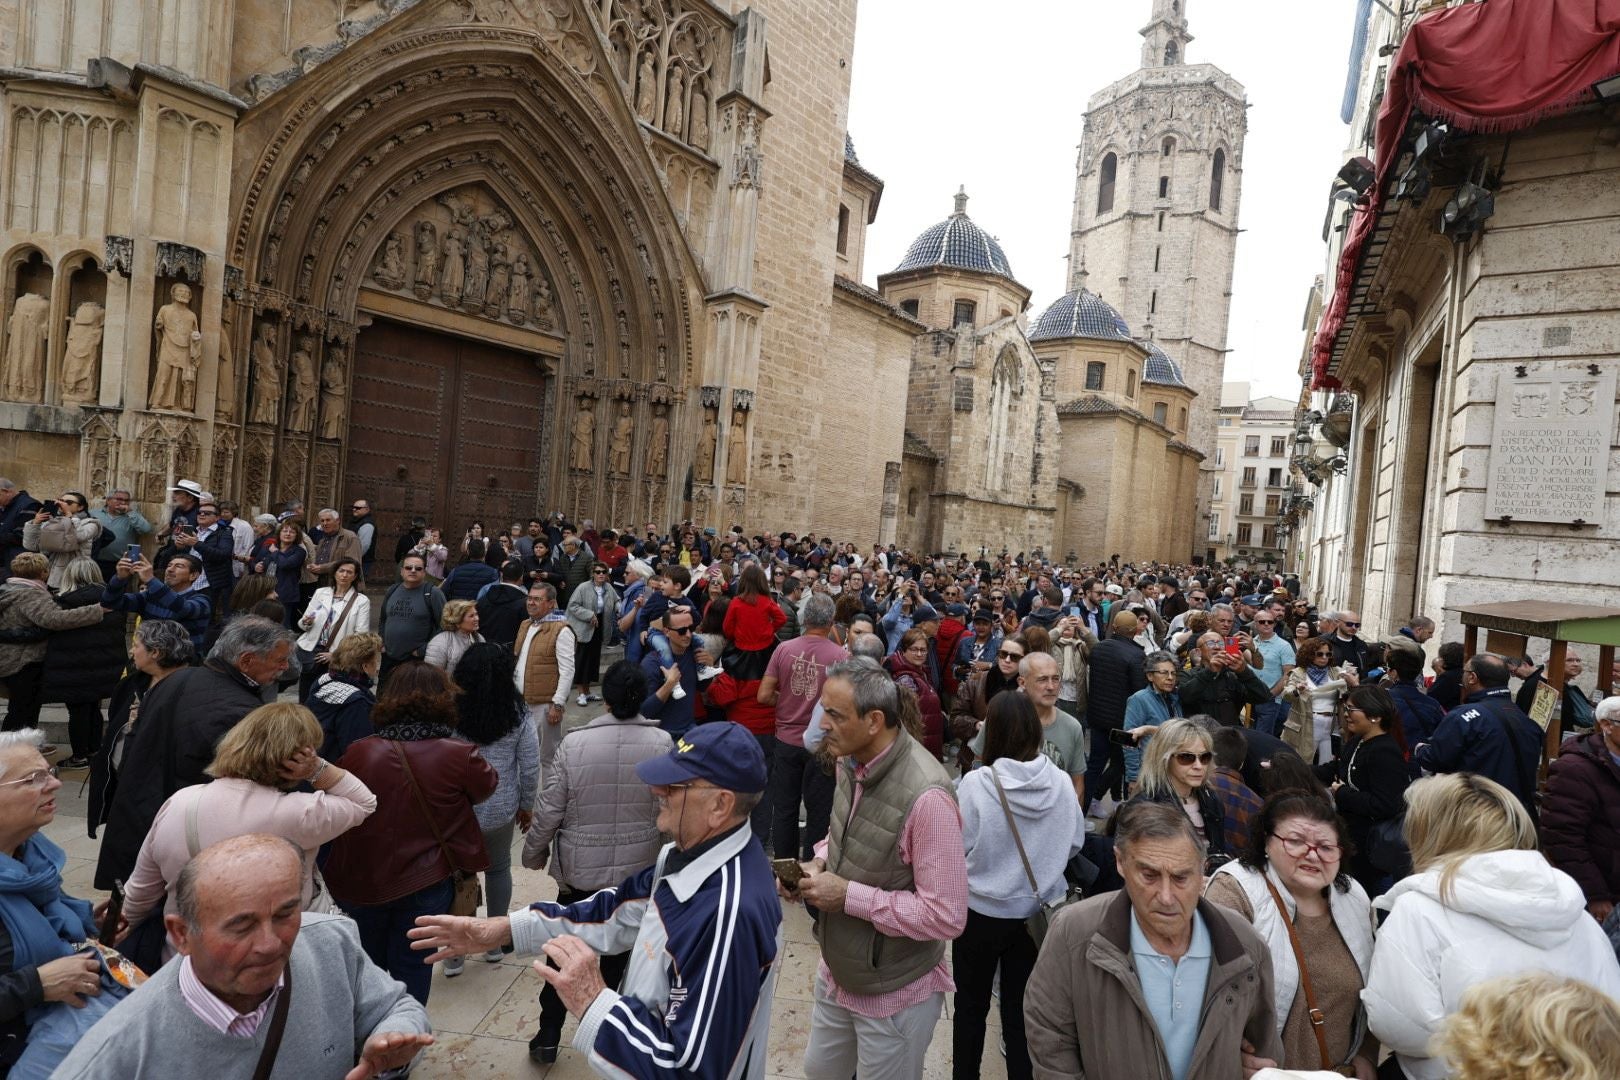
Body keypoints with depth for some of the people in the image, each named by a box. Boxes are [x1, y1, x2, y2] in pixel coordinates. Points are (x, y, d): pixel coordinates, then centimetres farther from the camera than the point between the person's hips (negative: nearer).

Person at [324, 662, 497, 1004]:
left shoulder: (360, 753, -13)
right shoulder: (459, 755, -19)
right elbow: (487, 785, 0)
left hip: (361, 882, 3)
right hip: (426, 884, -2)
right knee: (412, 968, 15)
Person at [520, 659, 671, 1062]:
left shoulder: (575, 742, -16)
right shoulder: (662, 743, -14)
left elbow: (550, 809, -9)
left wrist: (533, 853, 8)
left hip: (579, 867, -1)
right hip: (639, 869, 1)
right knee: (619, 950, 20)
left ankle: (548, 1036, 24)